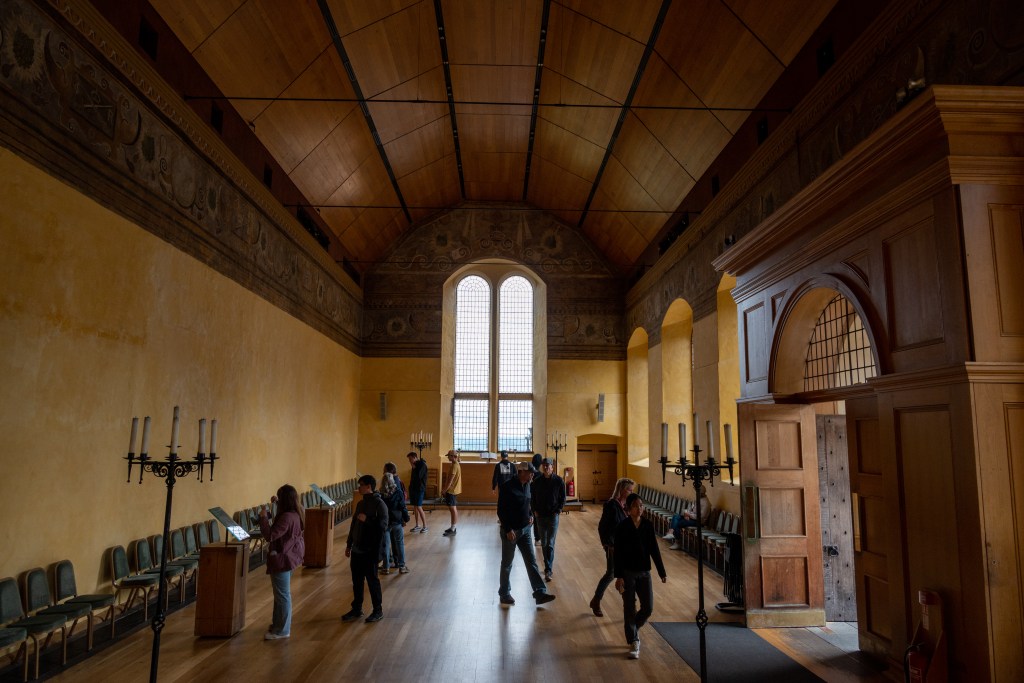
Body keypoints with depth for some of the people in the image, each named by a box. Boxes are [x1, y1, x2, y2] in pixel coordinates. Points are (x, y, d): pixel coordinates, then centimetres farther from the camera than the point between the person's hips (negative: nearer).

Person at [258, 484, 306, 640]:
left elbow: (270, 536, -30)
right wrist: (277, 504, 17)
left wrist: (263, 517, -21)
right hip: (289, 555, 10)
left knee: (282, 595, 2)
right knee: (281, 593, 23)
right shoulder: (295, 513, 2)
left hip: (282, 558, -10)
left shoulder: (287, 517, -28)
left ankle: (282, 630, 12)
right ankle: (279, 622, 37)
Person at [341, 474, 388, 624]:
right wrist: (349, 544, 17)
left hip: (370, 550, -7)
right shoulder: (360, 503, 9)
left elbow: (383, 526, -21)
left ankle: (378, 611, 15)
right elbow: (354, 525, 16)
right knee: (356, 580, 14)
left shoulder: (379, 504, -14)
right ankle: (357, 609, 27)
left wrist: (366, 520, -26)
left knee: (372, 580, 3)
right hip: (357, 549, 7)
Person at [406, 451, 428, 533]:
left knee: (419, 507, -9)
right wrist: (411, 486, 13)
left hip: (419, 489, -8)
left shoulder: (422, 465, -13)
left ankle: (425, 526, -3)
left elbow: (418, 476, -23)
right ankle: (417, 525, 17)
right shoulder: (415, 465, 12)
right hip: (413, 488, 8)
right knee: (415, 507, 10)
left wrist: (414, 467, -16)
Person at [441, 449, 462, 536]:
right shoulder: (456, 465, 14)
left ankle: (452, 530, -4)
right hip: (452, 490, 10)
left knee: (452, 509, -7)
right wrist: (444, 488, 18)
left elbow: (450, 480, -19)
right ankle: (452, 527, 20)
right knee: (453, 509, 13)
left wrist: (444, 490, -15)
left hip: (451, 490, -10)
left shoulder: (455, 466, -17)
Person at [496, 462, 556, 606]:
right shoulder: (507, 486, -19)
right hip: (511, 530, -6)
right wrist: (508, 529, -21)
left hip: (525, 529, 6)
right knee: (507, 563, 9)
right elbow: (501, 510, -19)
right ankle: (504, 594, 25)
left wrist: (530, 516, 3)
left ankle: (540, 593, 4)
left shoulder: (527, 485, 3)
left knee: (531, 561, 3)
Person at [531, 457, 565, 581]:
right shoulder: (537, 481, 0)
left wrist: (559, 510, -7)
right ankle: (549, 566, 24)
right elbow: (533, 497, 9)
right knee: (544, 544, 9)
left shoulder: (558, 480, -6)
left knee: (550, 544, -6)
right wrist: (535, 510, -1)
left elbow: (563, 497, 2)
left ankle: (548, 570, -5)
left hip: (553, 515, -3)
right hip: (540, 515, 3)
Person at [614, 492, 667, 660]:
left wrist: (662, 572, 5)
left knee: (648, 608, 4)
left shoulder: (648, 526, 0)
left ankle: (633, 629, 32)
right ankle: (633, 643, 18)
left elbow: (655, 550, 5)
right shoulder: (622, 527, -11)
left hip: (644, 572, 4)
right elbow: (618, 553, -10)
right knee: (630, 608, 3)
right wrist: (618, 576, -12)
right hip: (627, 572, -4)